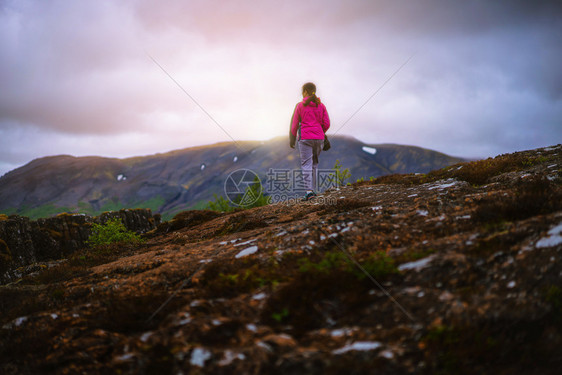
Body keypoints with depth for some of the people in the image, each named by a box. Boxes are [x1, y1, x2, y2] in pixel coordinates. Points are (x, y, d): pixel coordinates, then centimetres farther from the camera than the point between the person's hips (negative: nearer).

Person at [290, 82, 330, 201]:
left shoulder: (300, 106, -3)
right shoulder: (321, 106, 6)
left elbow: (295, 124, 0)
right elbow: (326, 124, 5)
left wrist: (292, 140, 11)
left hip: (305, 138, -4)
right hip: (319, 138, 4)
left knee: (306, 164, -5)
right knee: (314, 164, 16)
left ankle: (309, 191, -17)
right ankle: (313, 189, 17)